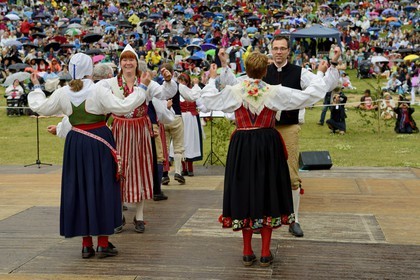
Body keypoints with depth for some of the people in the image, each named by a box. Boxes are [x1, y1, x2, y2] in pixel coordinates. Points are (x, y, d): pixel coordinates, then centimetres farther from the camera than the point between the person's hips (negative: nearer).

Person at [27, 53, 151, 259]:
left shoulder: (62, 93, 0)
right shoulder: (98, 91, -13)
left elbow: (41, 108, 12)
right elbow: (123, 107, -17)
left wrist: (36, 87, 28)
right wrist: (142, 88, -8)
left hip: (75, 143, 4)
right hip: (99, 142, -4)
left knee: (79, 188, 11)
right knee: (102, 188, 5)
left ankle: (86, 244, 15)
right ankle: (103, 243, 8)